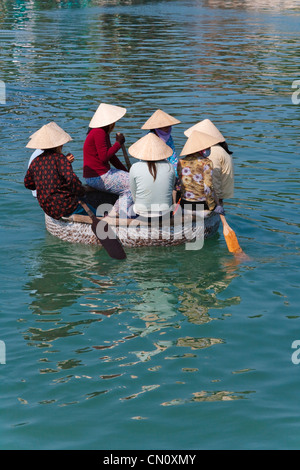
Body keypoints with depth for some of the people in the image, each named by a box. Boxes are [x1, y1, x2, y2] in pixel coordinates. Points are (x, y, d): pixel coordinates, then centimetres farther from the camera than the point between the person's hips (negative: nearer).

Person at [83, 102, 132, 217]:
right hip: (97, 177, -10)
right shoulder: (99, 133, -18)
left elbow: (111, 157, 20)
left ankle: (114, 214, 8)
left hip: (103, 173, 10)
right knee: (132, 185, -11)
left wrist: (126, 171, 15)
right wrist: (118, 143, -13)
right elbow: (104, 157, -23)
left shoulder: (104, 133, 15)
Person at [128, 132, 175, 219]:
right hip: (165, 211, 2)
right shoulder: (169, 167, -8)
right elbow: (170, 190, 5)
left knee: (132, 209, 35)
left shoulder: (135, 168, -14)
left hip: (143, 212, -2)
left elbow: (134, 195, -3)